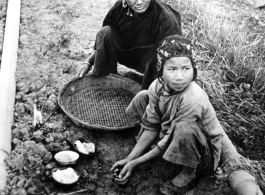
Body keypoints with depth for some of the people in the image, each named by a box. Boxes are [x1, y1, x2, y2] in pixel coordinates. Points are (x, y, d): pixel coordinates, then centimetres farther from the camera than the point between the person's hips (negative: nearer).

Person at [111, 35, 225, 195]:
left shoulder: (193, 100, -35)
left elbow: (169, 141, -26)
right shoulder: (157, 86, -17)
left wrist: (135, 163, -20)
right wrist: (129, 158, -13)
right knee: (142, 97, -5)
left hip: (204, 152, -5)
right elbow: (151, 127, -7)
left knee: (185, 128, -40)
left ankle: (189, 175, -12)